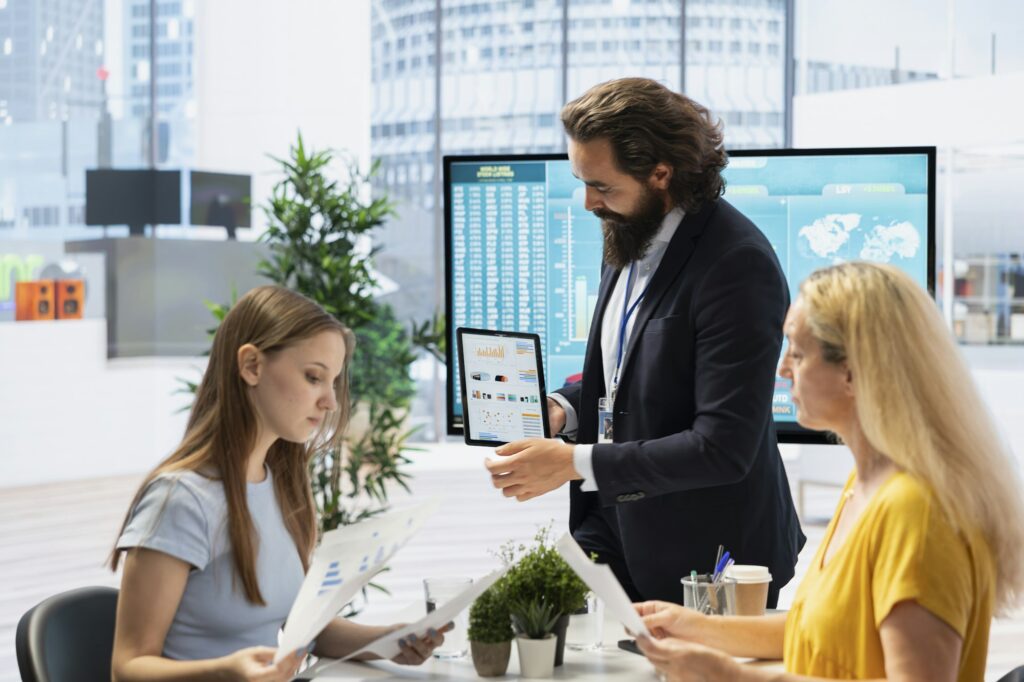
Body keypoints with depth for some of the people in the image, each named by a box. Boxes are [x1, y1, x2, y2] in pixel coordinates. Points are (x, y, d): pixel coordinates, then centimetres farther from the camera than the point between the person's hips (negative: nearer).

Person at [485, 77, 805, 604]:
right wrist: (565, 407, 1)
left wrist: (575, 463, -24)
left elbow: (723, 447, -26)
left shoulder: (738, 264, -23)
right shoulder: (628, 235, 5)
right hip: (614, 531, 7)